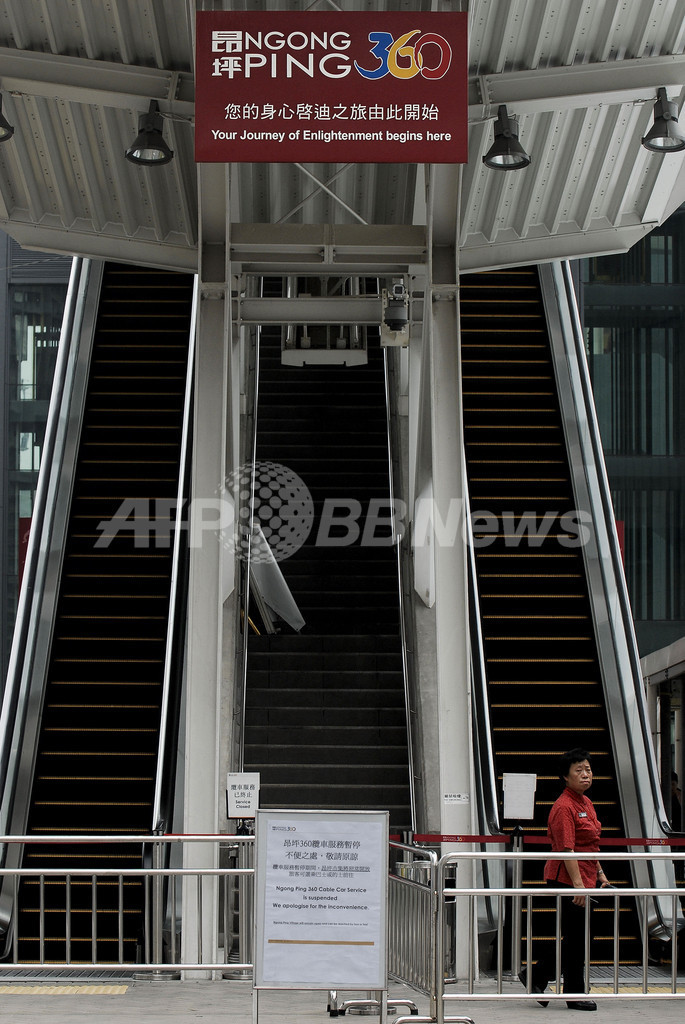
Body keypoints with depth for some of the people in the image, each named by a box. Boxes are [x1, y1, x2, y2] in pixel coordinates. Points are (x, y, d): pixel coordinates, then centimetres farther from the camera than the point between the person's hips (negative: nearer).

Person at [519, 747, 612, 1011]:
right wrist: (578, 884, -27)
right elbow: (567, 850, -23)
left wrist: (600, 874, 21)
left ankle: (537, 977, 23)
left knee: (576, 938, 13)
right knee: (576, 939, -1)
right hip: (567, 880, -10)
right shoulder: (564, 807, -17)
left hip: (585, 880, 10)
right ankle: (575, 994, 11)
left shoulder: (586, 803, 14)